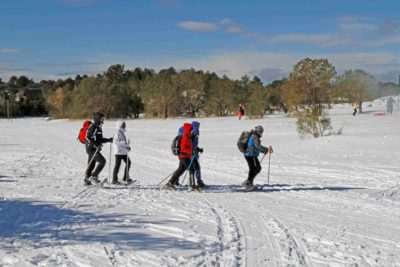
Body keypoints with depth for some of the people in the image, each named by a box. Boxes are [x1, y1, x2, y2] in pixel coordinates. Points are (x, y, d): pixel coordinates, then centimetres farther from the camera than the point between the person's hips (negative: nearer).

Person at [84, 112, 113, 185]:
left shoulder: (98, 127, 17)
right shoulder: (93, 127, -13)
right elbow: (88, 137, -21)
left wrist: (109, 140, 17)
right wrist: (96, 145, -27)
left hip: (95, 149, 10)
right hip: (91, 148, -10)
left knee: (91, 165, 13)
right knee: (102, 161, -16)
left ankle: (87, 180, 21)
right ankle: (94, 176, -13)